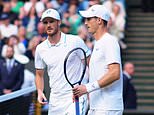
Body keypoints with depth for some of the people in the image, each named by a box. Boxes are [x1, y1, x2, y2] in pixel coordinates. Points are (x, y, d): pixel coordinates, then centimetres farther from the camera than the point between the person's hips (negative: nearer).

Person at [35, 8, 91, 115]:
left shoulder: (75, 41, -4)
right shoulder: (40, 49, 6)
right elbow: (39, 75, 17)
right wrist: (40, 92, -1)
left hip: (75, 98, -4)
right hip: (55, 101, 5)